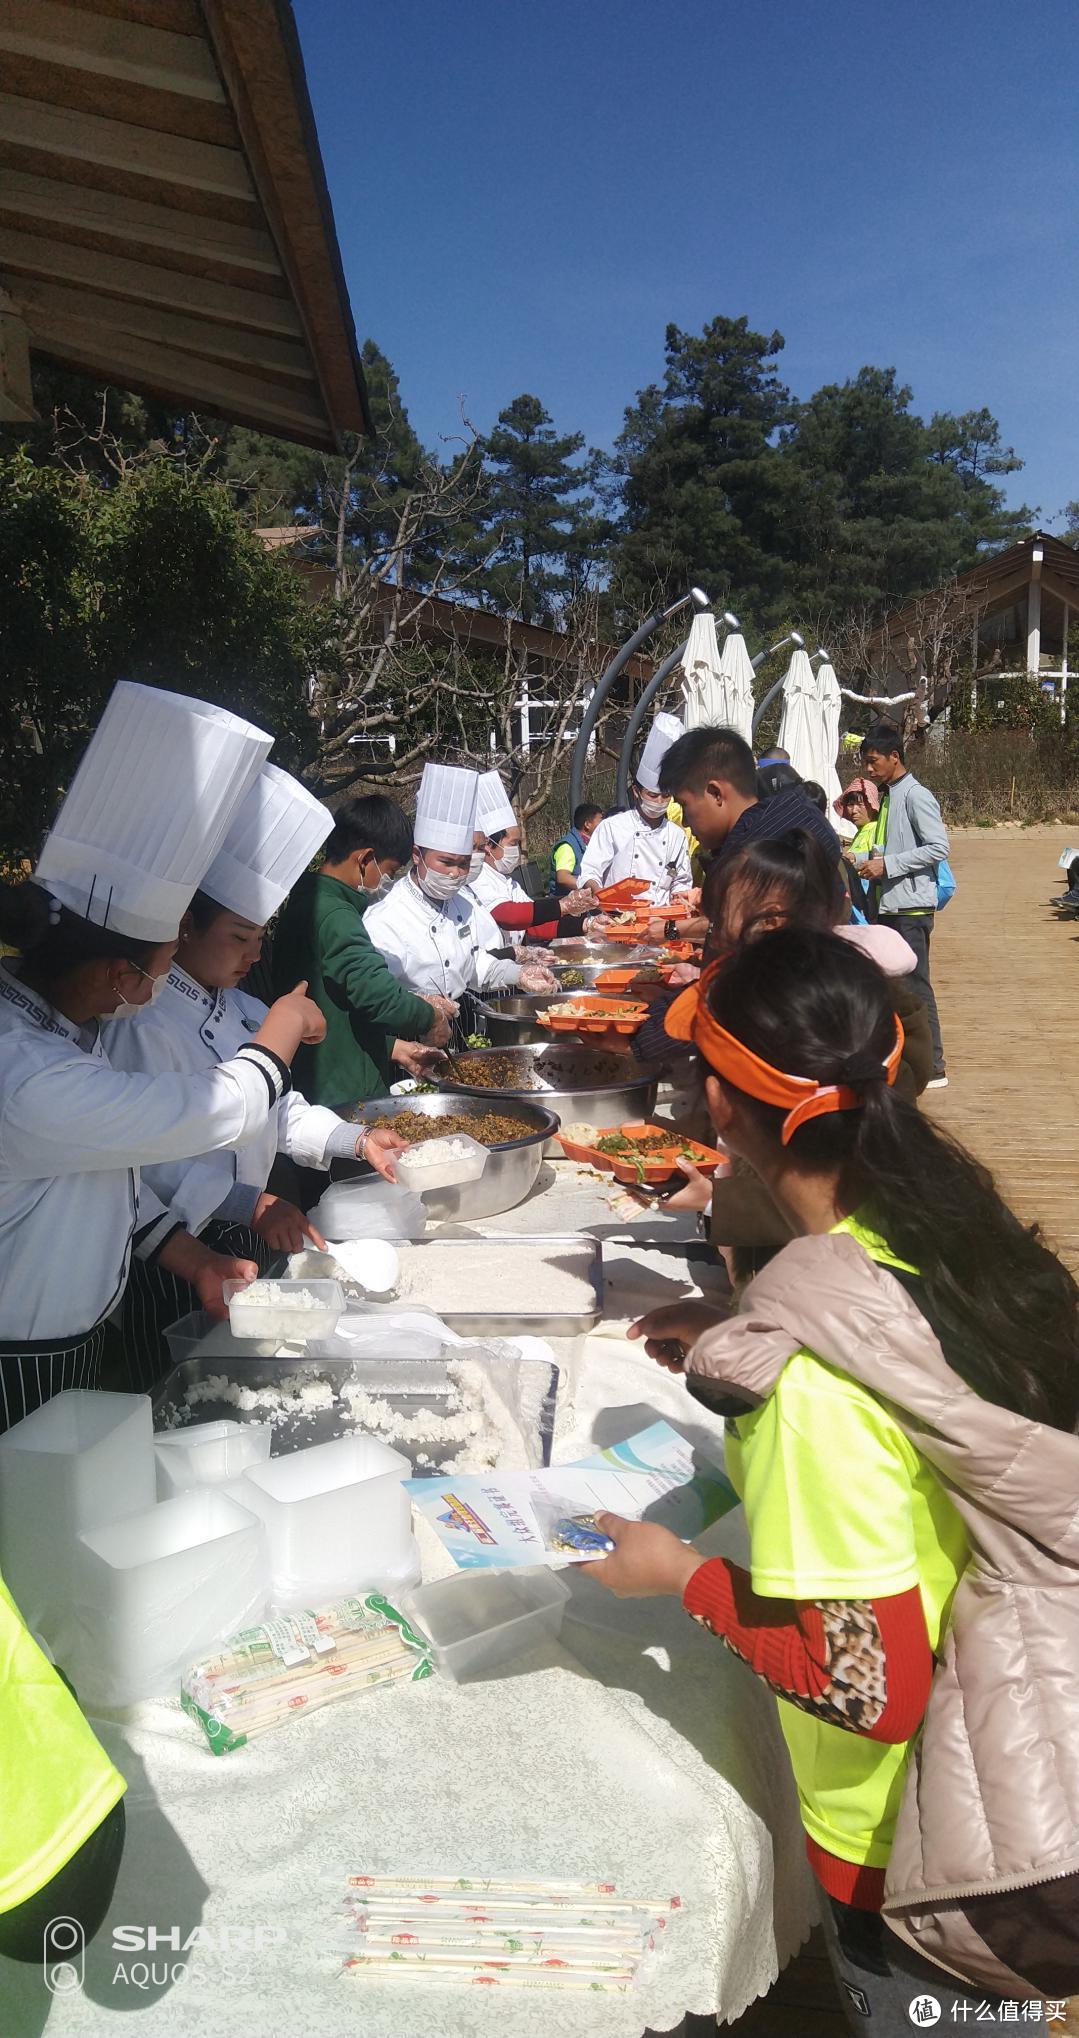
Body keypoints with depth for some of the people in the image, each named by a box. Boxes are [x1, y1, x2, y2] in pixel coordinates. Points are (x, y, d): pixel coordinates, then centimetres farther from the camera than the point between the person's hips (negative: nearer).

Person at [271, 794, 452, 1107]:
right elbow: (380, 996, -28)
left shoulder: (309, 903, 13)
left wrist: (395, 1049, 15)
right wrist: (431, 1017, -9)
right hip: (343, 1101, -10)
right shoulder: (335, 917, -20)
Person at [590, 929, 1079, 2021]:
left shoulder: (811, 1370, -34)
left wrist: (678, 1572, -14)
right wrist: (731, 1351, 7)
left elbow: (870, 1688, -27)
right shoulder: (944, 1214, -12)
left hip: (922, 1842, -6)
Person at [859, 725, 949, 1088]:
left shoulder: (916, 796, -11)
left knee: (916, 985, -7)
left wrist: (887, 865, -19)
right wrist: (873, 863, 9)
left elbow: (938, 847, -19)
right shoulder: (887, 797, 16)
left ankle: (932, 1067, -1)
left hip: (912, 907, -9)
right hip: (888, 906, 9)